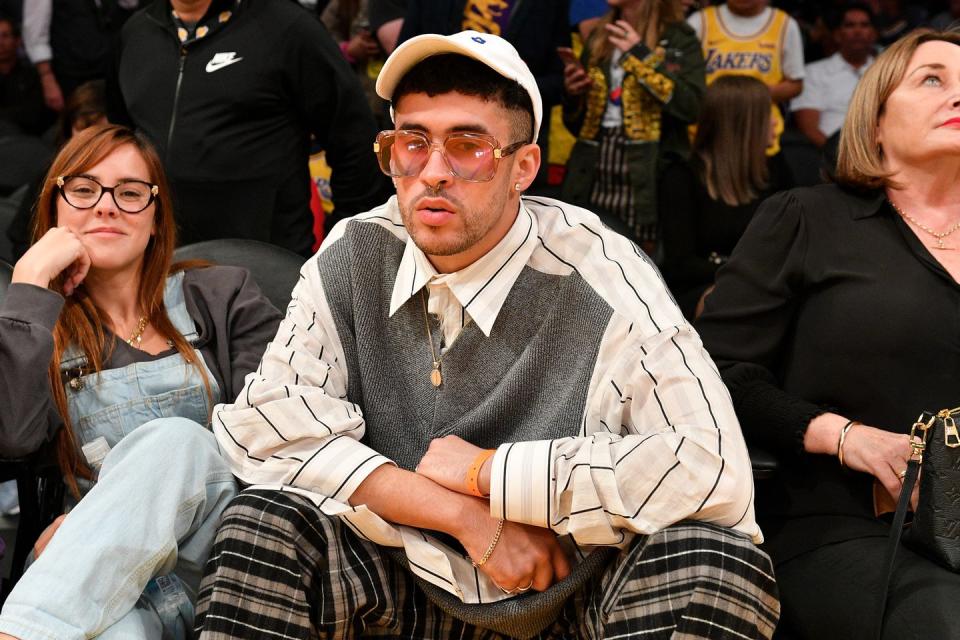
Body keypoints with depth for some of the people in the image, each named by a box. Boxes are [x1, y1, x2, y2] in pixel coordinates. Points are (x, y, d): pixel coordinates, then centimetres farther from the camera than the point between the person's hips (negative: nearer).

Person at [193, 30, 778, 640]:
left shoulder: (597, 279, -19)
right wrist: (465, 516, -20)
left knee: (711, 559, -32)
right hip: (408, 584, 3)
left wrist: (482, 471, -21)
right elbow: (264, 424, -12)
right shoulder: (356, 258, -6)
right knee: (263, 524, -21)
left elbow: (711, 467, -29)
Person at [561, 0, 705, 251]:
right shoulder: (598, 38, 17)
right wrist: (574, 95, 2)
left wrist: (642, 57, -14)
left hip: (647, 188, -5)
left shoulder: (678, 39, 1)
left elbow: (693, 107, -16)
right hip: (593, 186, 5)